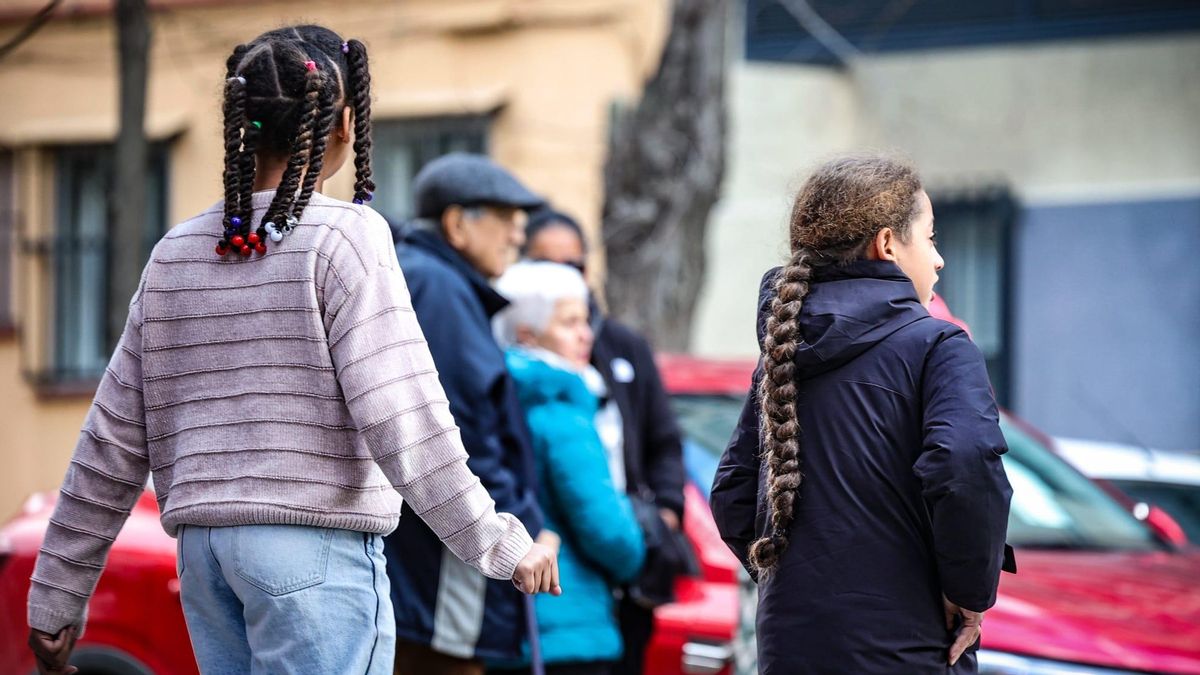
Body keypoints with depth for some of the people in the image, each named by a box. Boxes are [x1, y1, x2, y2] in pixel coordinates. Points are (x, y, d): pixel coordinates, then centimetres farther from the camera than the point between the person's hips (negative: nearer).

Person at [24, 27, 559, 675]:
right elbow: (399, 418, -14)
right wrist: (500, 543, -7)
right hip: (317, 546, -6)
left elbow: (112, 444, 11)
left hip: (203, 546, 7)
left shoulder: (176, 253, 11)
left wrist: (57, 597, 16)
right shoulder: (343, 238, -7)